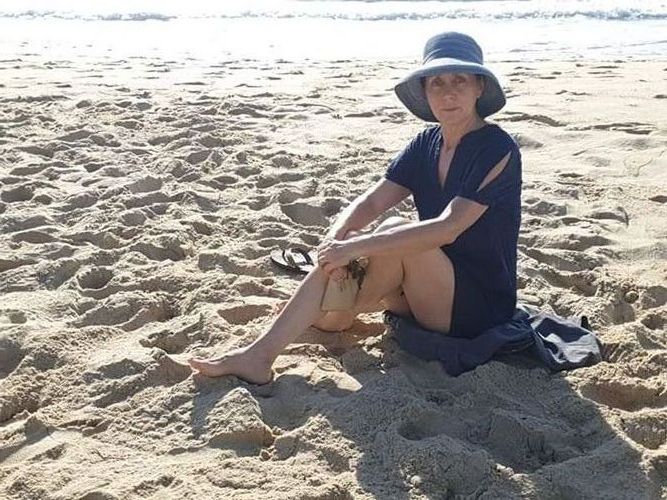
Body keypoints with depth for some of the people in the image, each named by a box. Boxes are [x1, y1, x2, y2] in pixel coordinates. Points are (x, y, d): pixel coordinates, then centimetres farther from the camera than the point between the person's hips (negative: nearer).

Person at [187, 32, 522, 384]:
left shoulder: (498, 150, -18)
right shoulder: (426, 144, 4)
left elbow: (447, 229, -29)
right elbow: (371, 201, -5)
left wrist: (354, 246, -31)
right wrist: (335, 240, -27)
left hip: (482, 306, -7)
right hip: (431, 292, 7)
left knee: (397, 234, -29)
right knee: (338, 250, -10)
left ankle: (339, 314, -4)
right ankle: (260, 355, -11)